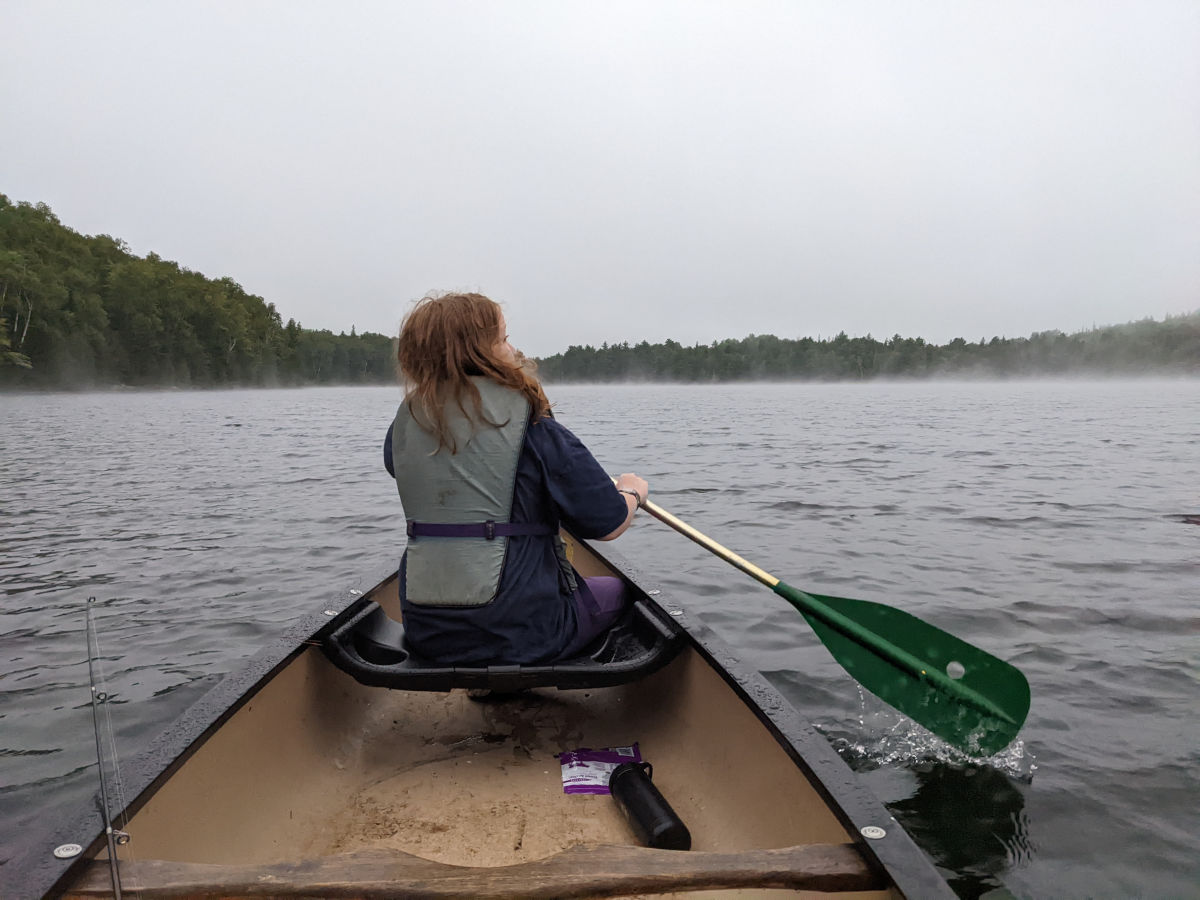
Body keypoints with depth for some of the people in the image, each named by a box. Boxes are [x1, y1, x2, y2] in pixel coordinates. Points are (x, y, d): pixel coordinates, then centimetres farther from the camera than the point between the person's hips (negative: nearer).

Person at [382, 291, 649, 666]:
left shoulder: (406, 419, 1)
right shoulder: (529, 425, -16)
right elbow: (608, 524, -12)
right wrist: (632, 491, 10)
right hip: (523, 633, -6)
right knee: (616, 591, 22)